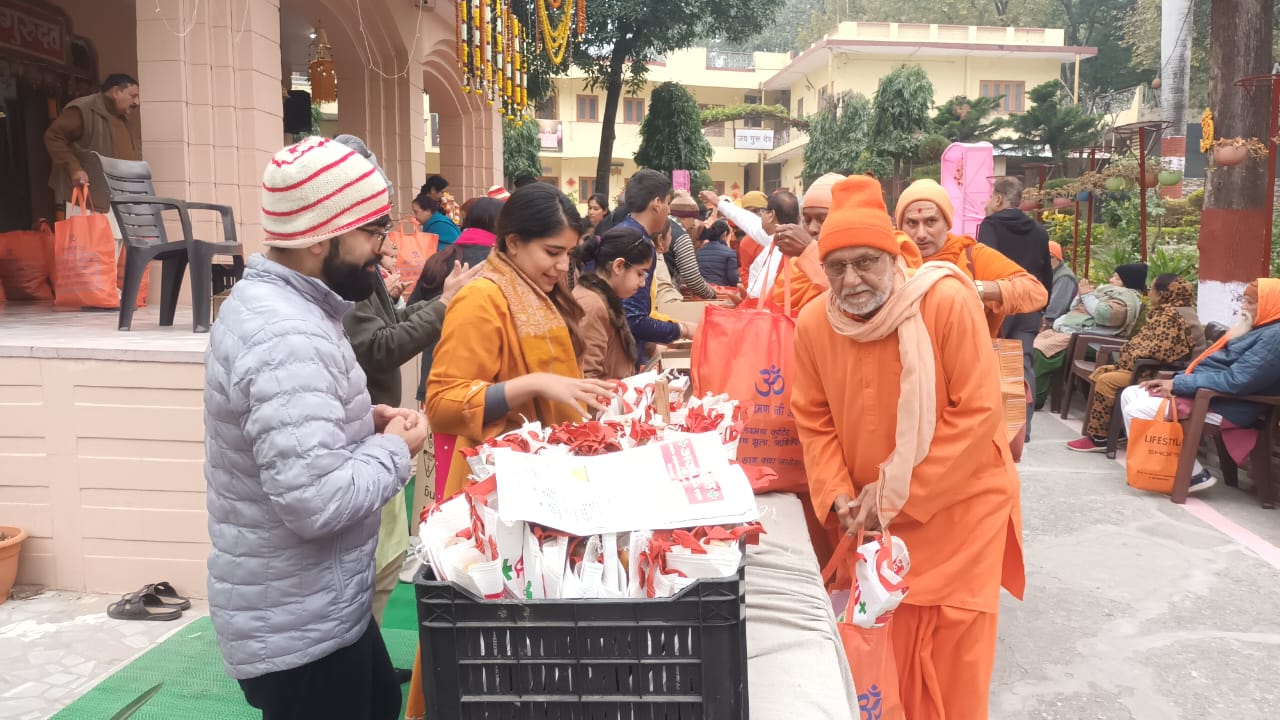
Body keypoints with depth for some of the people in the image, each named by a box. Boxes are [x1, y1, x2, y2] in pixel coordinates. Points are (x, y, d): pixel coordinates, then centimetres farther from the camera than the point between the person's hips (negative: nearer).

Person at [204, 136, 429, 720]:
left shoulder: (265, 299, 5)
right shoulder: (288, 337, -29)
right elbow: (318, 501, -34)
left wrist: (362, 422, 2)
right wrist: (394, 449, -17)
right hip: (300, 624, -10)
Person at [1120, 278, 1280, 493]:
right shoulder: (1257, 329, 17)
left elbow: (1236, 380, -25)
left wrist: (1178, 384, -20)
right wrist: (1174, 381, 5)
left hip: (1224, 407, -11)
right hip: (1203, 392, 11)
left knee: (1137, 411, -20)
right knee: (1130, 395, 6)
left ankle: (1193, 474, -8)